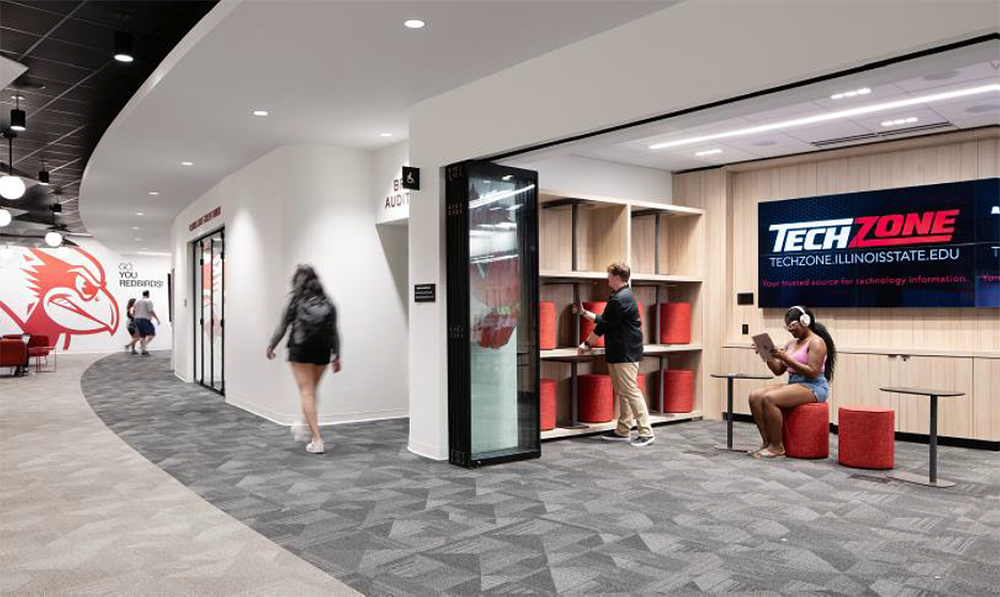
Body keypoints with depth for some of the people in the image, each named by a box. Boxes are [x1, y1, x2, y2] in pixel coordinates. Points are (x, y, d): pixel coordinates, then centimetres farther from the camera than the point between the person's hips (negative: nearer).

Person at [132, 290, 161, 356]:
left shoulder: (137, 301, 15)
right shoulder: (148, 301, -7)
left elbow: (133, 311, 16)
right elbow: (151, 311, -14)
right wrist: (157, 319, -9)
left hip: (137, 320, 8)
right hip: (145, 320, -8)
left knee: (142, 336, 10)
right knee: (152, 333, -3)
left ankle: (143, 350, 8)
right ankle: (144, 345, -19)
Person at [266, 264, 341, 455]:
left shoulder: (296, 300, -5)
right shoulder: (327, 302, 4)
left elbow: (282, 326, 0)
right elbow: (334, 331, 3)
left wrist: (271, 347, 14)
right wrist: (337, 356, 9)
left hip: (300, 350, -4)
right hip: (322, 352, 4)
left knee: (307, 393, -2)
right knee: (311, 391, 20)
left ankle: (317, 439, -9)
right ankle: (305, 428, 38)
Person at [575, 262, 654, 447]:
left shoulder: (621, 299, -17)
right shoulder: (620, 296, 16)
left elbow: (604, 325, -15)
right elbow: (604, 319, 22)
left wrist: (587, 344, -6)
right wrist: (584, 312, 27)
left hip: (626, 354, -11)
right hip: (619, 353, 11)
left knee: (631, 392, -8)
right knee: (621, 393, 13)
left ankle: (646, 433, -5)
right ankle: (623, 431, 20)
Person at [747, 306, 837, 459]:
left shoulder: (816, 342, -6)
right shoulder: (792, 343, 17)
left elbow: (812, 373, -18)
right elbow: (778, 371, 17)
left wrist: (786, 358, -21)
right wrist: (768, 356, -1)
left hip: (813, 387, -8)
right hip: (793, 384, 8)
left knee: (769, 398, -30)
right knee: (755, 396, -15)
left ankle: (777, 447, -19)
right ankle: (767, 441, -13)